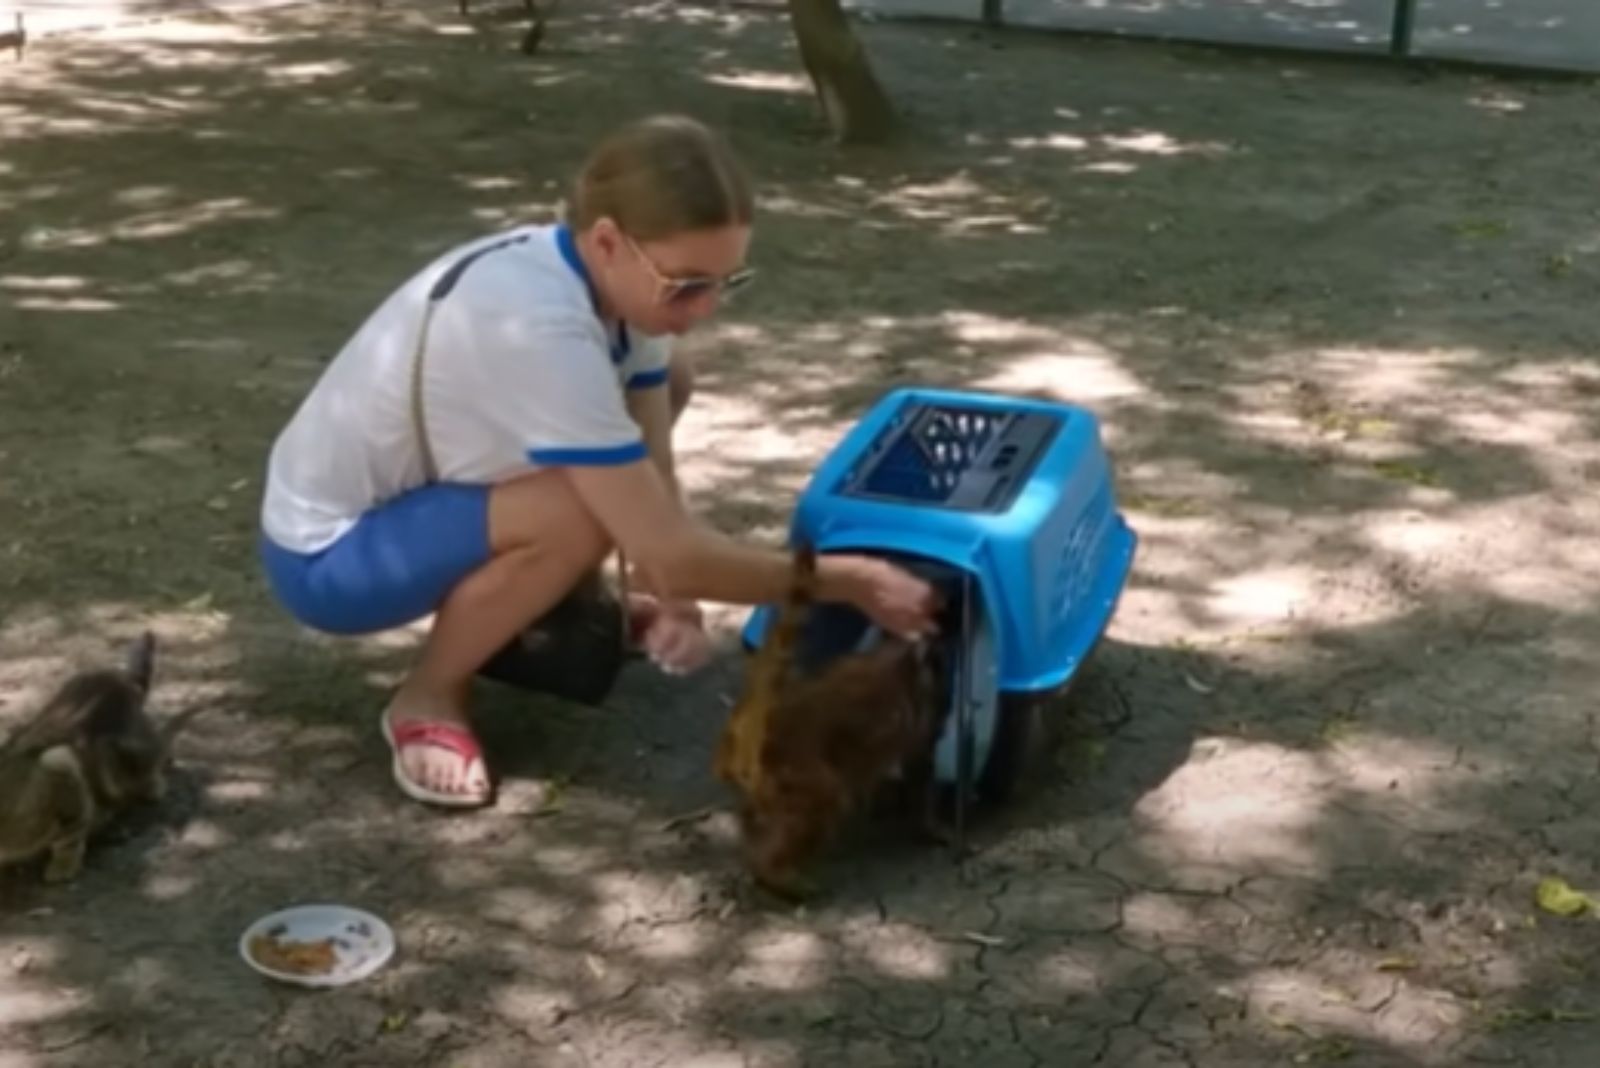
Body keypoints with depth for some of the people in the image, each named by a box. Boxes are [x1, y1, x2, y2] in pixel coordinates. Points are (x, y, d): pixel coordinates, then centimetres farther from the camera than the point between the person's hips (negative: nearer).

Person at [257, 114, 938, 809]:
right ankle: (427, 700, -7)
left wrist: (670, 604, -24)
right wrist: (851, 584, -26)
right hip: (326, 553, -8)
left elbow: (652, 473, -7)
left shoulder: (609, 275, -11)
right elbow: (668, 552, -33)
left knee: (666, 382, 3)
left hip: (407, 486, 8)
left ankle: (526, 606, 14)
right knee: (582, 515, -32)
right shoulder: (540, 328, -36)